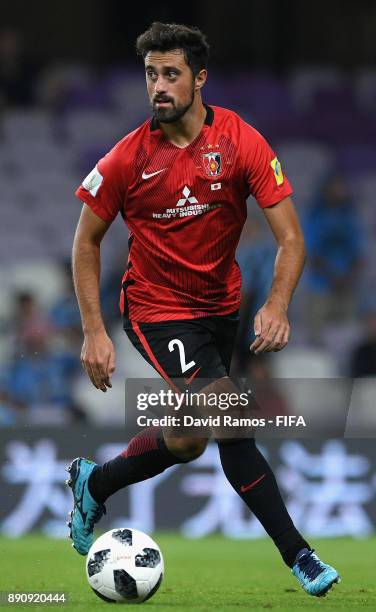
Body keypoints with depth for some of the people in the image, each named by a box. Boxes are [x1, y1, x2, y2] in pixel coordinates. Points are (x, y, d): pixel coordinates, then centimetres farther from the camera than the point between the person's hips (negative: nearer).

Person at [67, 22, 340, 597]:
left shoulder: (242, 142, -12)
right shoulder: (128, 158, -14)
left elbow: (290, 237, -13)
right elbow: (87, 241, -2)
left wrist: (276, 306, -30)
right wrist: (94, 333, -9)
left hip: (220, 303, 4)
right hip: (157, 307, -4)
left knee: (191, 435, 12)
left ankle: (94, 484, 36)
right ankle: (296, 553, -9)